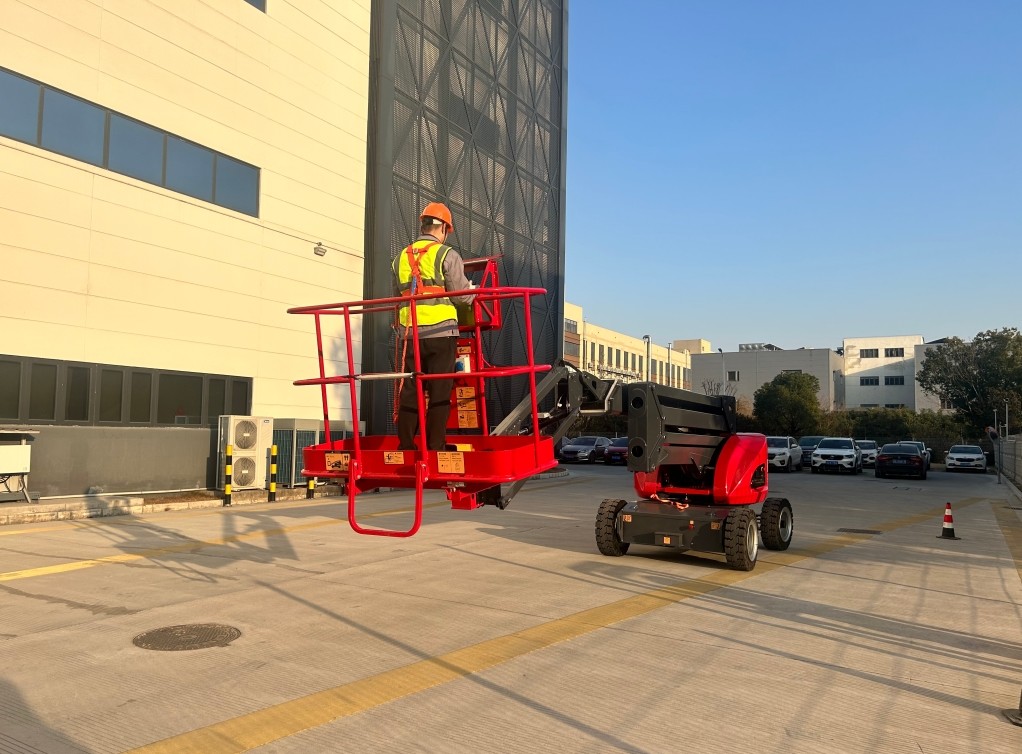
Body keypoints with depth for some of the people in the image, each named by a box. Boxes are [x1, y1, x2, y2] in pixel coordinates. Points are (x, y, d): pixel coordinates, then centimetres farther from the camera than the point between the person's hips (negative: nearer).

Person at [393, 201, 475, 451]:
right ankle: (435, 447, 1)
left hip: (410, 333, 5)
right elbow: (462, 296, -5)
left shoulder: (401, 257, 13)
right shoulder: (447, 255, -2)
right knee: (439, 392, 0)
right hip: (440, 332, -4)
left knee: (410, 390, 8)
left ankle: (405, 446, 10)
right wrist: (472, 292, 16)